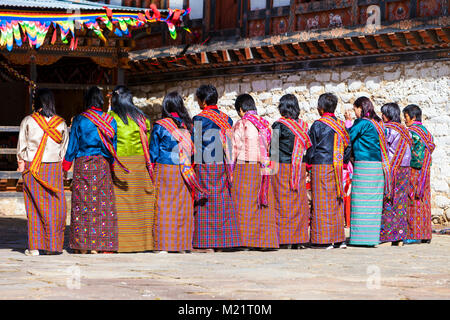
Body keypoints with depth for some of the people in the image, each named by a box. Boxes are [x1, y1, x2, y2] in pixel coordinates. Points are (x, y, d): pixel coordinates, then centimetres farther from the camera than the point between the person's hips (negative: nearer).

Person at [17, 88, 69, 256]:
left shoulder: (28, 121, -4)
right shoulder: (61, 123, 1)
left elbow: (21, 146, 1)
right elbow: (65, 148, 5)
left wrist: (21, 164, 11)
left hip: (32, 169, -1)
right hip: (54, 167, 1)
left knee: (34, 206, 4)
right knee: (54, 205, 6)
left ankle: (35, 246, 3)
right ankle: (53, 245, 4)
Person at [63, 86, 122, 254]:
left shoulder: (79, 119, -4)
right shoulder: (110, 120, 2)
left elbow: (72, 146, 0)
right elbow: (113, 145, 7)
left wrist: (65, 166, 10)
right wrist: (111, 165, 18)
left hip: (82, 165, -1)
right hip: (103, 165, 2)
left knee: (82, 203, 3)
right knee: (103, 203, 4)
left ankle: (82, 245, 2)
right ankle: (103, 244, 1)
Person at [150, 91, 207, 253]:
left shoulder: (159, 126, -5)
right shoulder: (188, 126, 3)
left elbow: (153, 153, -1)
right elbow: (193, 151, 8)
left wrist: (152, 172, 8)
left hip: (164, 171, -3)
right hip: (185, 172, 3)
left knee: (164, 207, -1)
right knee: (184, 208, 7)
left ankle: (164, 246, -4)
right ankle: (183, 244, 9)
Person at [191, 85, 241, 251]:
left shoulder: (199, 119, -8)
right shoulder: (226, 119, 9)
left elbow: (195, 144, -9)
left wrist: (193, 165, -3)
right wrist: (228, 166, 17)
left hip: (205, 165, -5)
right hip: (223, 166, 6)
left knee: (205, 202, -3)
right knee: (223, 203, 8)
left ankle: (207, 243, -6)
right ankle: (222, 241, 9)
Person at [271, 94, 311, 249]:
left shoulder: (279, 125, -9)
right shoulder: (302, 125, 4)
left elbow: (273, 149, -8)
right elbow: (306, 146, 9)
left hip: (283, 167, -4)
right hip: (299, 168, 4)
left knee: (283, 203, 0)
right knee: (299, 202, 9)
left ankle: (285, 239, -2)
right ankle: (299, 239, 10)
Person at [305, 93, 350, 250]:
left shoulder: (318, 125, -9)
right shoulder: (340, 125, 7)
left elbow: (311, 149, -5)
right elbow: (348, 146, 9)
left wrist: (308, 163, 9)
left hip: (321, 167, -6)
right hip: (337, 168, 6)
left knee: (321, 203, -3)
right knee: (336, 203, 10)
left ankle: (323, 240, -6)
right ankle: (339, 238, 11)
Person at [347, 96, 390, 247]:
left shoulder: (361, 123, -9)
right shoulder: (378, 123, 14)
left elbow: (348, 138, -10)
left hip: (364, 166, -7)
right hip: (378, 165, 7)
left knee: (361, 200, -4)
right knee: (374, 201, 8)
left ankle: (361, 237, -4)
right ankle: (373, 237, 8)